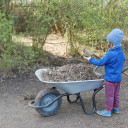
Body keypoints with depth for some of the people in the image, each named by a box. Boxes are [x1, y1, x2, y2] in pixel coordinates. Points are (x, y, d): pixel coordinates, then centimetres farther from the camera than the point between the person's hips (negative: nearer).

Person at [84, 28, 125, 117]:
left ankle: (108, 111, 18)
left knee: (109, 95, 6)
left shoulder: (110, 54, -27)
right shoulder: (121, 53, -2)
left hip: (111, 79, -8)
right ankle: (116, 108, 35)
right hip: (118, 78, 8)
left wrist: (90, 60, -7)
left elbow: (100, 62, -19)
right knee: (116, 94, 21)